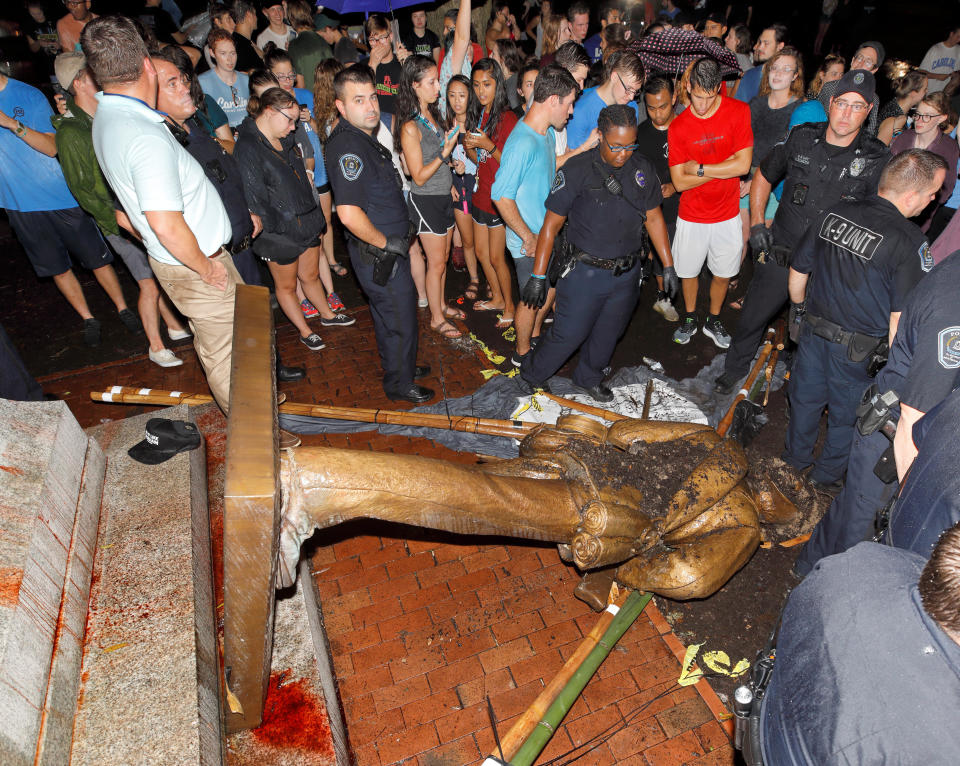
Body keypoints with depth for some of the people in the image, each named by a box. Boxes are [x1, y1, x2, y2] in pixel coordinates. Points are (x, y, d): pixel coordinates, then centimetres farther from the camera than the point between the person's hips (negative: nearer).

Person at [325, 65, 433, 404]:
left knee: (389, 314, 24)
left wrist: (400, 237, 16)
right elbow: (349, 214, -33)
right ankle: (399, 384, 23)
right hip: (378, 256, -10)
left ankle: (402, 365, 43)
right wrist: (386, 243, -20)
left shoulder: (364, 137, 9)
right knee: (400, 320, 4)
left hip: (389, 248, 10)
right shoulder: (347, 147, -24)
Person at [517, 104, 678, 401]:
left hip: (627, 274, 5)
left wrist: (668, 267, 9)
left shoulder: (643, 169, 0)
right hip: (585, 273, -4)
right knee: (569, 333, 0)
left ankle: (589, 377, 43)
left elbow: (653, 218, 10)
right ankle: (531, 375, 25)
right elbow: (552, 223, -11)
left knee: (608, 332, 18)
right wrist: (538, 276, -12)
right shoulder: (577, 170, -14)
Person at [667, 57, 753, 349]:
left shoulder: (739, 111, -9)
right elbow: (680, 182, -12)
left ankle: (713, 321, 36)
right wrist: (723, 167, -15)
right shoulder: (678, 127, -8)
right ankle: (689, 318, 37)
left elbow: (743, 165, -17)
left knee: (723, 274, 13)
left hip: (727, 215, 0)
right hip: (692, 216, 0)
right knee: (688, 271, 13)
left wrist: (699, 168, -17)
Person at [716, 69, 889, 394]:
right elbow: (763, 176, 11)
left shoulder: (876, 160, -9)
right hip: (778, 254, 2)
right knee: (752, 318, 12)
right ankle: (734, 369, 37)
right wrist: (757, 223, 3)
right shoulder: (801, 138, -4)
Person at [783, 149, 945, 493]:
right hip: (858, 350, -4)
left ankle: (796, 458, 44)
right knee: (848, 413, 19)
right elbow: (902, 319, -20)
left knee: (806, 396, 23)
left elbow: (798, 272, 3)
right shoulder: (911, 242, -21)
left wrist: (801, 310, 21)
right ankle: (827, 475, 37)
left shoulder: (833, 214, -7)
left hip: (813, 332, 4)